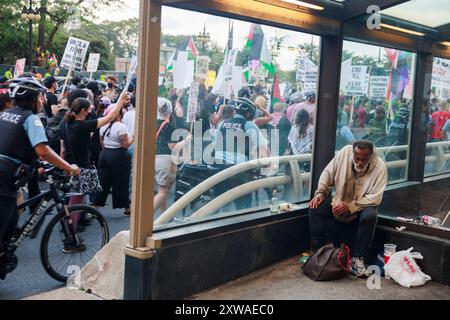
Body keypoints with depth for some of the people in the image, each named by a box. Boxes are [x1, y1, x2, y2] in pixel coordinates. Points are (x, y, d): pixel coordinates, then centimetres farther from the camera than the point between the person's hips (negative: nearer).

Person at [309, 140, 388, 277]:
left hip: (362, 205, -3)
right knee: (315, 207, -20)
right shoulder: (345, 153, -15)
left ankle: (357, 258, -20)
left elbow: (375, 198, -23)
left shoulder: (380, 167, -22)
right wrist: (320, 192, -16)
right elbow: (328, 173, -2)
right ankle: (318, 251, -13)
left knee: (370, 216, -35)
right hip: (339, 200, 3)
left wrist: (350, 207, -31)